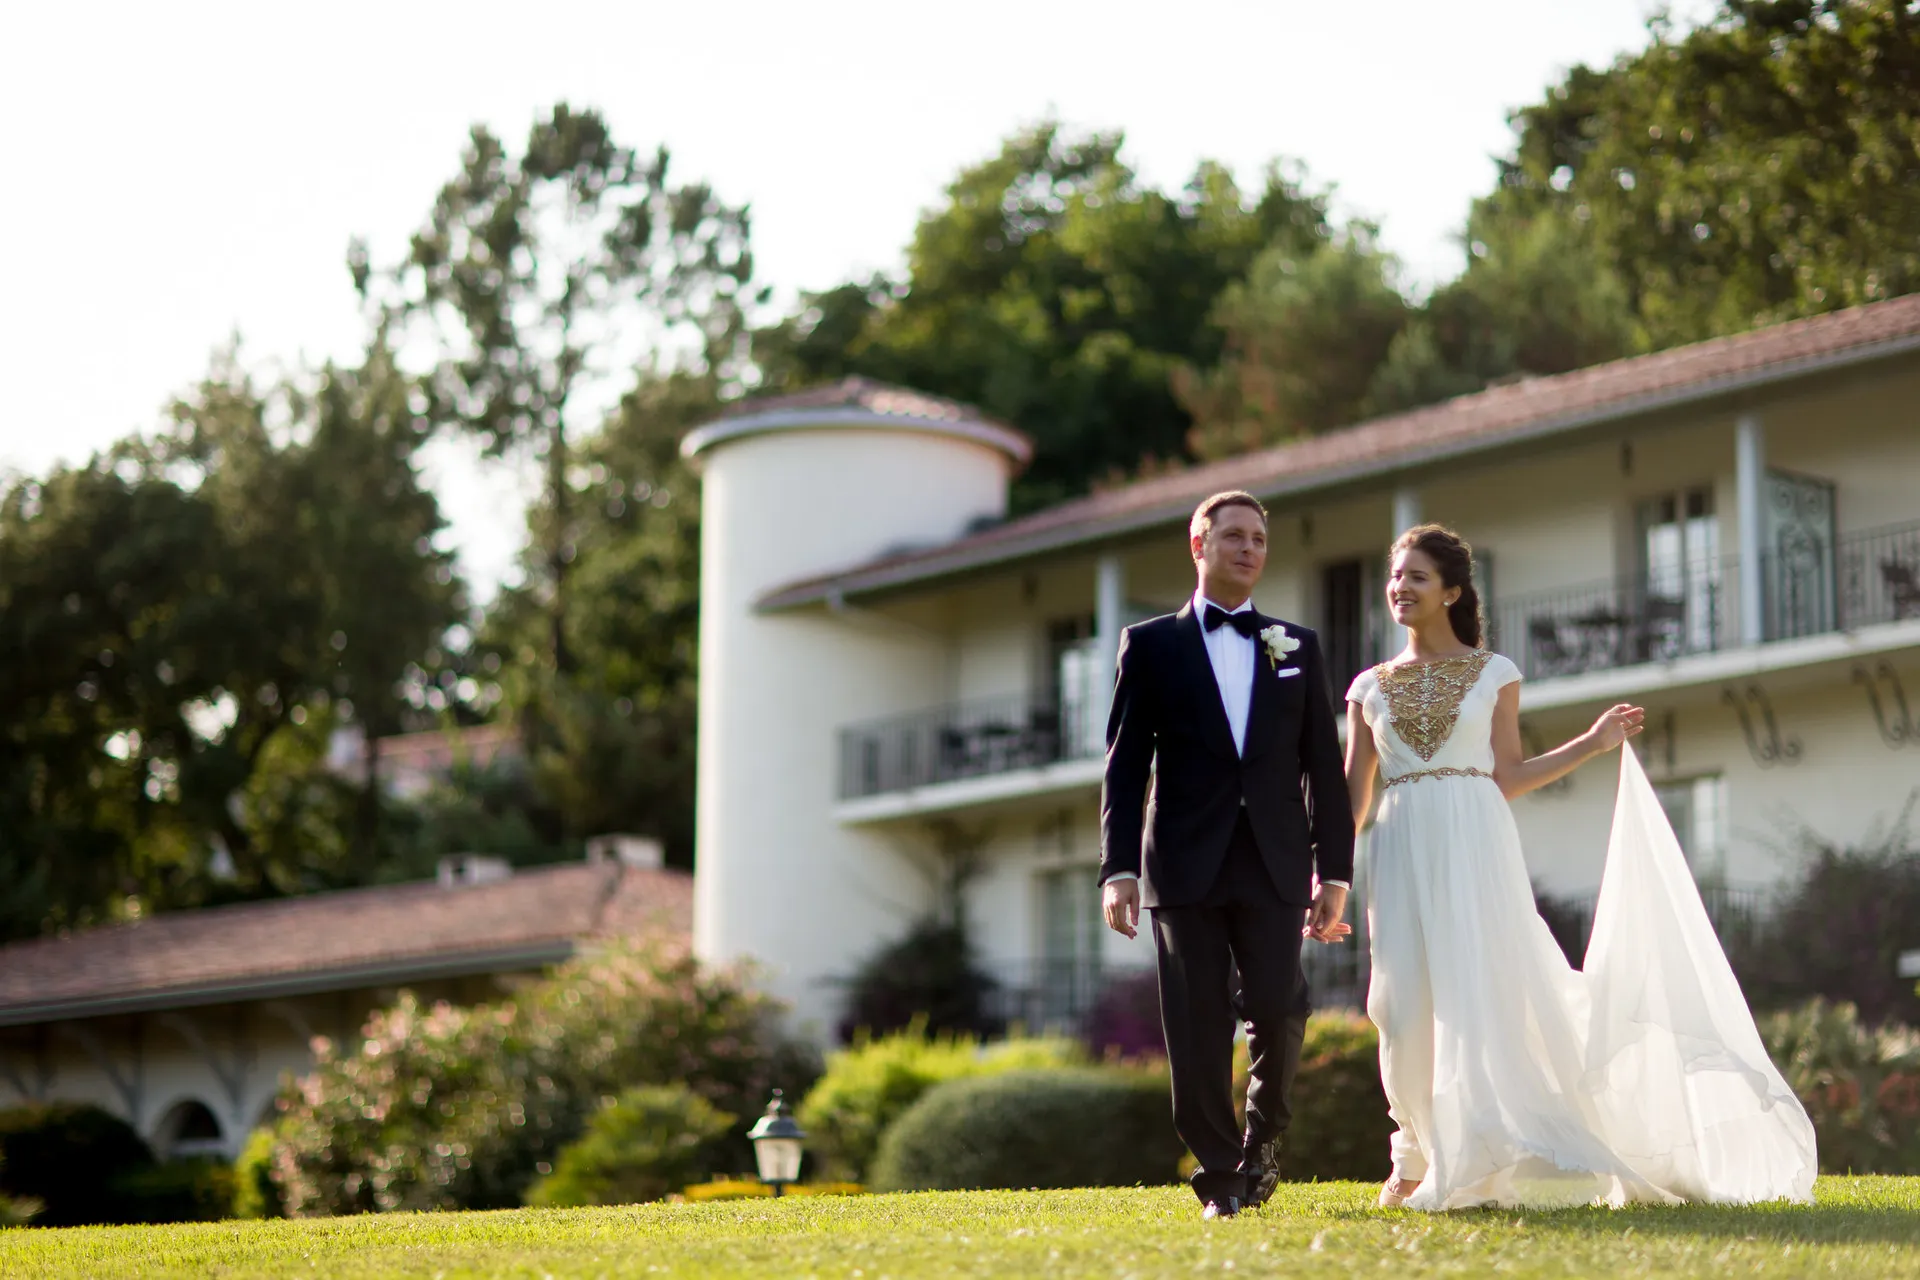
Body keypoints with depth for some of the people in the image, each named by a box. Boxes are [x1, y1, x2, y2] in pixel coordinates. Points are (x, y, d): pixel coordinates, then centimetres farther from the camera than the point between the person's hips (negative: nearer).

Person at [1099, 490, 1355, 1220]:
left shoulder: (1297, 647, 14)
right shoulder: (1150, 645, 8)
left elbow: (1323, 767, 11)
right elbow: (1125, 765, 3)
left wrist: (1335, 870, 4)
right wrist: (1119, 867, -7)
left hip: (1274, 865, 1)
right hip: (1185, 864, -1)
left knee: (1275, 1010, -9)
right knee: (1198, 1029, -2)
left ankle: (1263, 1137, 17)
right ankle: (1221, 1177, 9)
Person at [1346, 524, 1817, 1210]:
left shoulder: (1493, 675, 8)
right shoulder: (1370, 688, 12)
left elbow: (1506, 778, 7)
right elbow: (1354, 794, 12)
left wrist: (1592, 742, 3)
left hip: (1475, 846, -2)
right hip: (1402, 852, 2)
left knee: (1477, 988, -10)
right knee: (1406, 1004, -3)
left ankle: (1484, 1159, -7)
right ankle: (1415, 1158, 11)